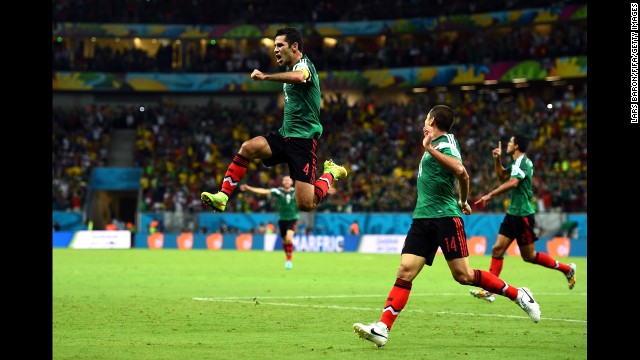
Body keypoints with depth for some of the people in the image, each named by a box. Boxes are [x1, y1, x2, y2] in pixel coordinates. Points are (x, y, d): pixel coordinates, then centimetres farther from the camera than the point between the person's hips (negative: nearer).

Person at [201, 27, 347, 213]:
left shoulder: (304, 64, -12)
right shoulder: (290, 68, 16)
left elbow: (298, 77, -38)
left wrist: (266, 76, -39)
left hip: (304, 139, -8)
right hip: (284, 134, 8)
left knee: (306, 205, -13)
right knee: (247, 147, -20)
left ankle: (331, 172, 15)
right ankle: (222, 197, -21)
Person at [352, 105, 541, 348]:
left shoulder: (445, 144, -9)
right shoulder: (437, 144, 17)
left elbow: (460, 171, -30)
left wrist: (429, 149, -25)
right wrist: (463, 202, 31)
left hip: (445, 217, -8)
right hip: (422, 218, 8)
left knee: (463, 275, -8)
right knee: (405, 272, -6)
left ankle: (518, 295, 9)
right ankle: (382, 328, -16)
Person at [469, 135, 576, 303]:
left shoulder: (522, 162, -16)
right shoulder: (518, 163, 15)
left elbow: (512, 182, -32)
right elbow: (502, 176, 28)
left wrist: (490, 195, -34)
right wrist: (497, 159, 12)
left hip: (523, 214, -10)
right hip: (513, 213, 10)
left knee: (528, 256, 0)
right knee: (497, 249, 0)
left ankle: (566, 269, 15)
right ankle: (489, 291, -3)